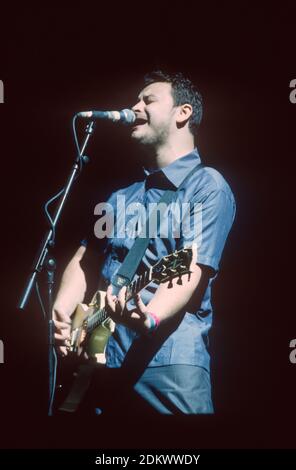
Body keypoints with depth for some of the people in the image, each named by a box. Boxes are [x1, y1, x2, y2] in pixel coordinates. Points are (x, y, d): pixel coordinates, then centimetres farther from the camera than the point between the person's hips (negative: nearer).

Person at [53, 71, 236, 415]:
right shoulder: (121, 194, 18)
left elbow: (190, 272, -13)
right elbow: (82, 260, 15)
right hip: (102, 356, 6)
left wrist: (148, 318, -31)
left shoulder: (207, 186, -1)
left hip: (169, 359, -5)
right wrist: (61, 312, -3)